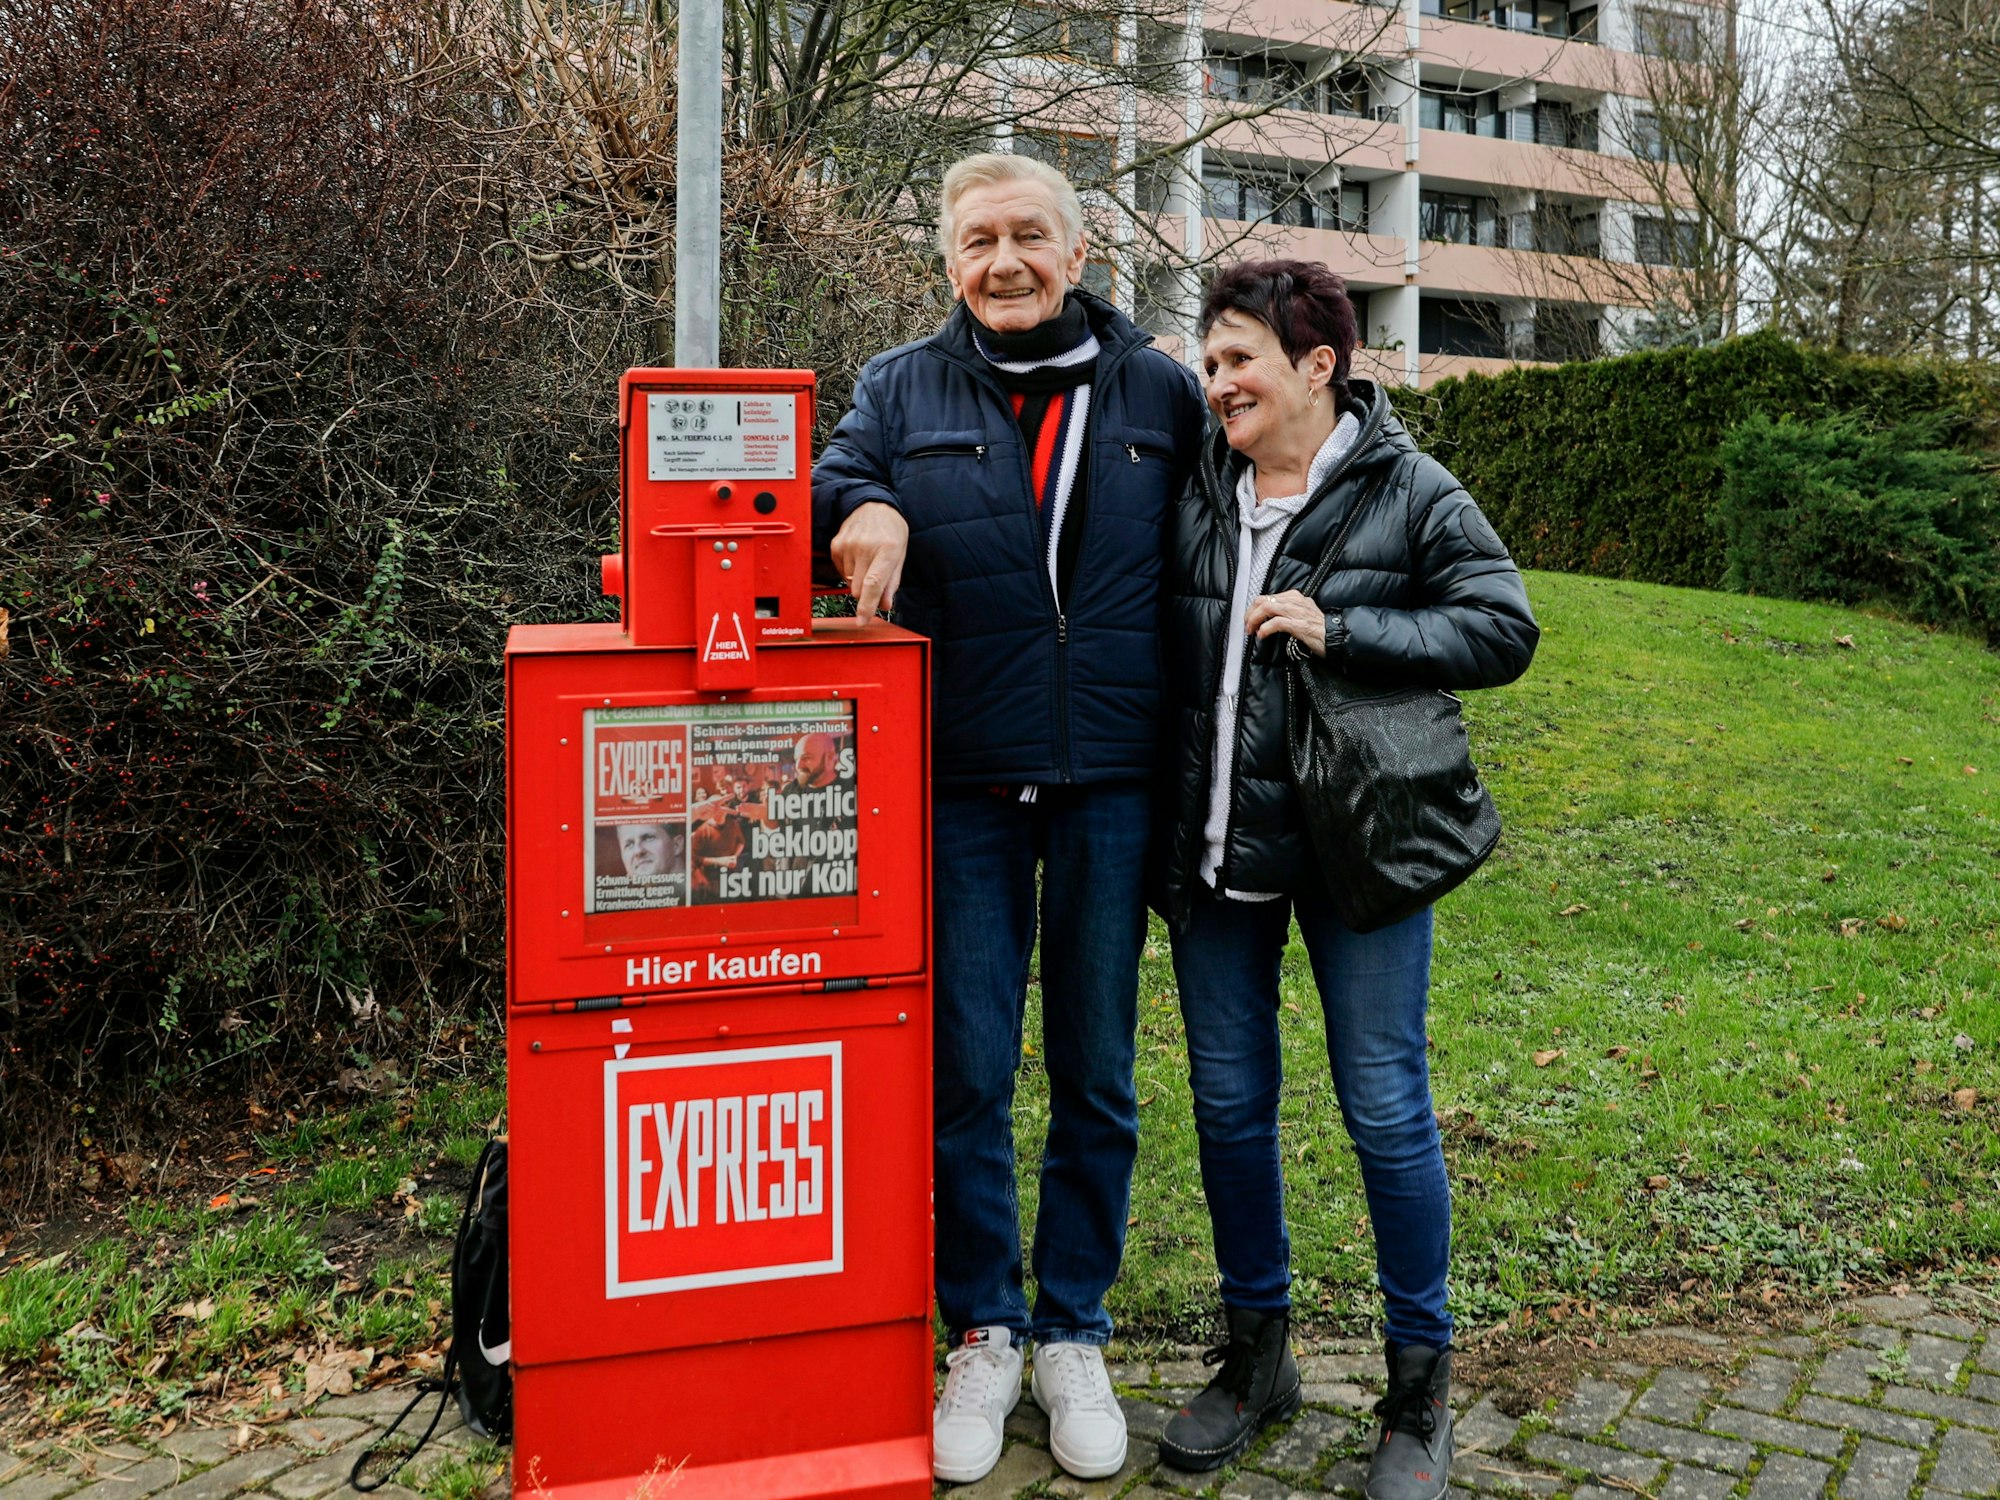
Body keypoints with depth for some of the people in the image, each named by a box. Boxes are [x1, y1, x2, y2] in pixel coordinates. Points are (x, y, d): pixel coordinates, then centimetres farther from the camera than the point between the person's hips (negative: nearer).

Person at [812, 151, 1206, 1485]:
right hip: (962, 785, 0)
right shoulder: (903, 388, 7)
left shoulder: (1163, 394, 6)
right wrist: (866, 508, -24)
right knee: (966, 1071, 7)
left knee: (1098, 1075, 10)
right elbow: (829, 487, 0)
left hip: (1112, 785, 1)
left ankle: (1074, 1335, 28)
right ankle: (982, 1334, 25)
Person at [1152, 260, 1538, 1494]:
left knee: (1387, 1112, 3)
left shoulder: (1409, 492, -5)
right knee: (1229, 1101, 12)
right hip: (1214, 847, 4)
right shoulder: (1195, 487, 7)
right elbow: (1154, 640, 18)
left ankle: (1421, 1384, 22)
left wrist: (1339, 629, -18)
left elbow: (1503, 629, -9)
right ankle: (1257, 1351, 32)